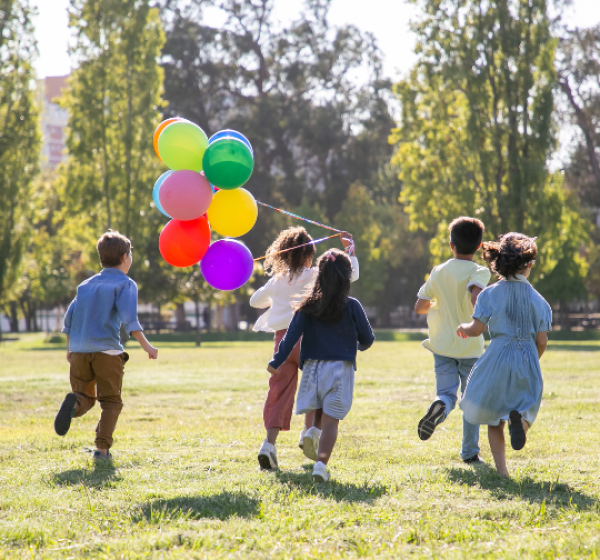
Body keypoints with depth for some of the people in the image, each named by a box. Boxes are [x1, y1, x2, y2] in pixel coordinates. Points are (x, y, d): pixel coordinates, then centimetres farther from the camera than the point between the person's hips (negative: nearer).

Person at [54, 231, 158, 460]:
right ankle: (102, 448, -6)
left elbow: (69, 318, 16)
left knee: (86, 397, 13)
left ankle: (74, 402, -22)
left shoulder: (86, 284, 19)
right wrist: (146, 346, -13)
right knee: (111, 401, 7)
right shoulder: (125, 284, 2)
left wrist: (69, 349, 25)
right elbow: (128, 318, -12)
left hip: (79, 350, 4)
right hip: (106, 349, -4)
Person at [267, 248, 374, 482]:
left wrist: (276, 362, 0)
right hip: (341, 368, -2)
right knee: (330, 419, -5)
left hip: (312, 367, 2)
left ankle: (311, 432, 0)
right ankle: (321, 463, -17)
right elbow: (367, 338, 5)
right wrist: (360, 345, 28)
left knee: (317, 413, 24)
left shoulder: (308, 306, 1)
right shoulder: (351, 307, -2)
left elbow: (292, 336, -5)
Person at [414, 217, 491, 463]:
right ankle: (470, 451, 14)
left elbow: (419, 307, 7)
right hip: (471, 346, -2)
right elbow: (476, 296, -30)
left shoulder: (439, 272, 4)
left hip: (442, 344, 2)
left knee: (447, 393, 0)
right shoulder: (479, 272, -8)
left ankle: (439, 407, -37)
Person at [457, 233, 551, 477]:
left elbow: (476, 329, -8)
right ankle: (518, 418, -24)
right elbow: (542, 341, 1)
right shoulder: (538, 300, 1)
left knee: (493, 417, 13)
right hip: (528, 361, 1)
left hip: (498, 358, -1)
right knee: (525, 406, 14)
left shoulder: (491, 294, -4)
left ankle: (501, 469, 5)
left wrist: (463, 328, 15)